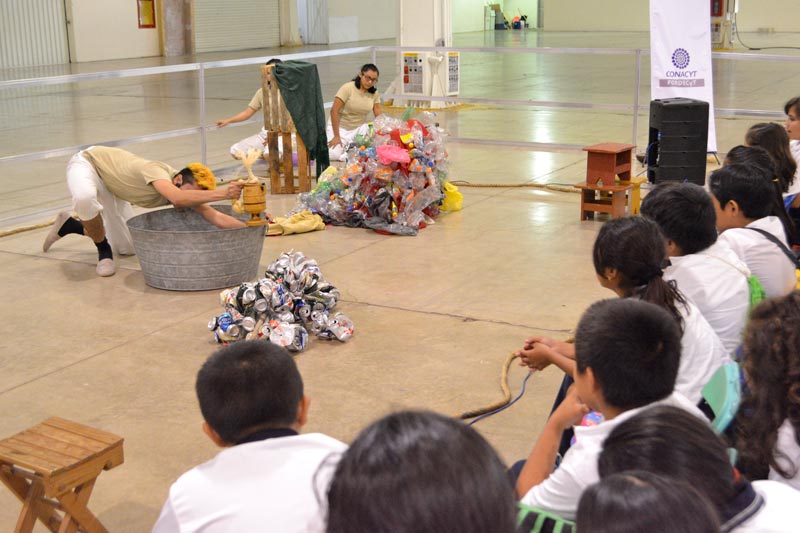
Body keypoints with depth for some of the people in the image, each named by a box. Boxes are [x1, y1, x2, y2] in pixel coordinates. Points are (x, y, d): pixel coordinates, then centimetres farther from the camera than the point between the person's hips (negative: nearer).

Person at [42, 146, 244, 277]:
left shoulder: (185, 189, -20)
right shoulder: (157, 171, -42)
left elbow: (216, 217, -22)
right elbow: (178, 198, -61)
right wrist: (223, 193, -60)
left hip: (111, 185, 7)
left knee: (126, 248, 9)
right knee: (85, 198, -45)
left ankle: (67, 226, 28)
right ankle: (103, 251, -16)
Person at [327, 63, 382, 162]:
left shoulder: (374, 93, -3)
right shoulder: (347, 88, -18)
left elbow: (378, 116, -1)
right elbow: (334, 111, -20)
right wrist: (336, 136, -22)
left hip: (360, 127, 4)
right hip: (340, 126, -4)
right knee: (333, 154, -25)